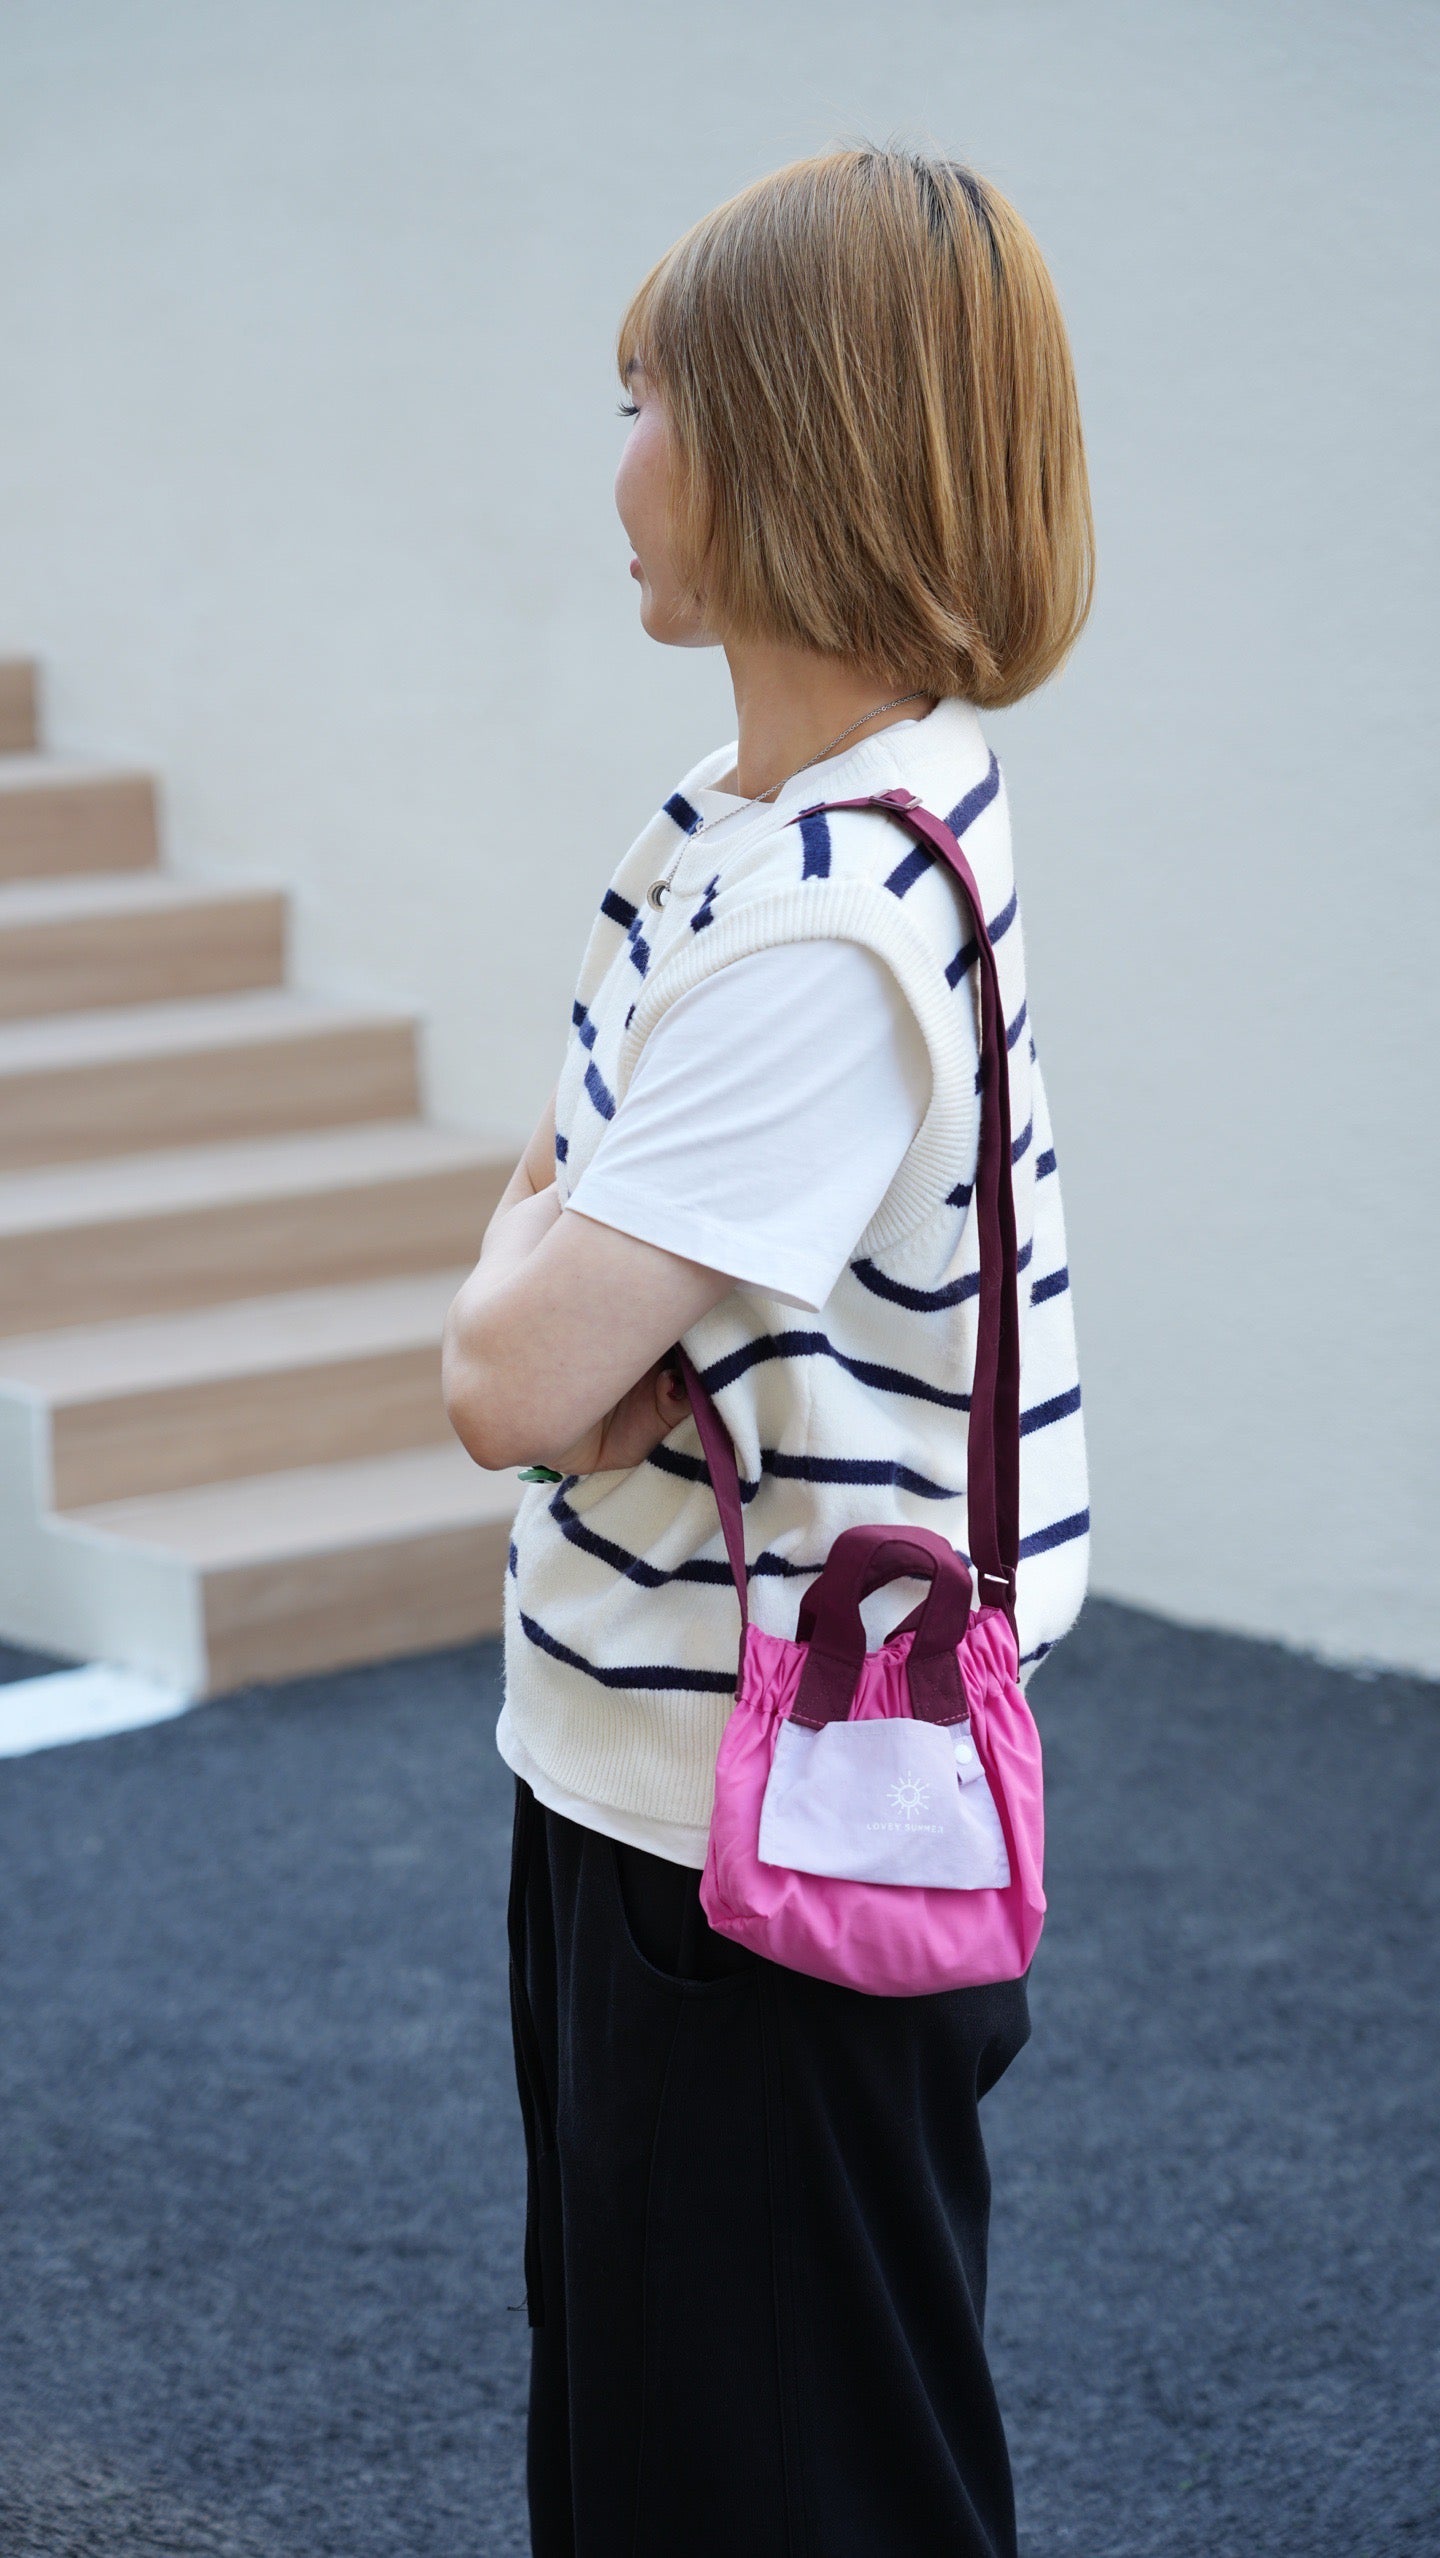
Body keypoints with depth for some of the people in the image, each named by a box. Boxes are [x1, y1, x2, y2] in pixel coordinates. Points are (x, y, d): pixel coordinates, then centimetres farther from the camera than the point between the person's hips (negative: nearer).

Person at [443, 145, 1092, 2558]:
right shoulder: (719, 829, 4)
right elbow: (557, 1184, 14)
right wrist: (576, 1296, -8)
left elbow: (509, 1381, -28)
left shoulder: (837, 935, -26)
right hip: (626, 1769, 9)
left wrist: (529, 1267, -6)